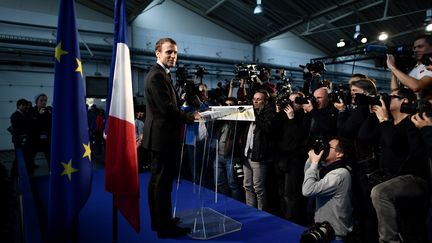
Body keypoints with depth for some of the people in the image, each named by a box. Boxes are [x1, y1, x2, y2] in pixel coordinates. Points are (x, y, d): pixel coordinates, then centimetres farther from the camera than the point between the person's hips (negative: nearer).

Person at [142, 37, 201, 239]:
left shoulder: (162, 74, 18)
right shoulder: (157, 76, -15)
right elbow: (167, 109, -22)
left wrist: (189, 114, 7)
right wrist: (191, 117, -10)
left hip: (160, 136, 11)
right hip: (162, 136, -11)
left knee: (158, 180, 17)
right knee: (163, 182, -3)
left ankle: (159, 220, 30)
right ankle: (165, 227, 9)